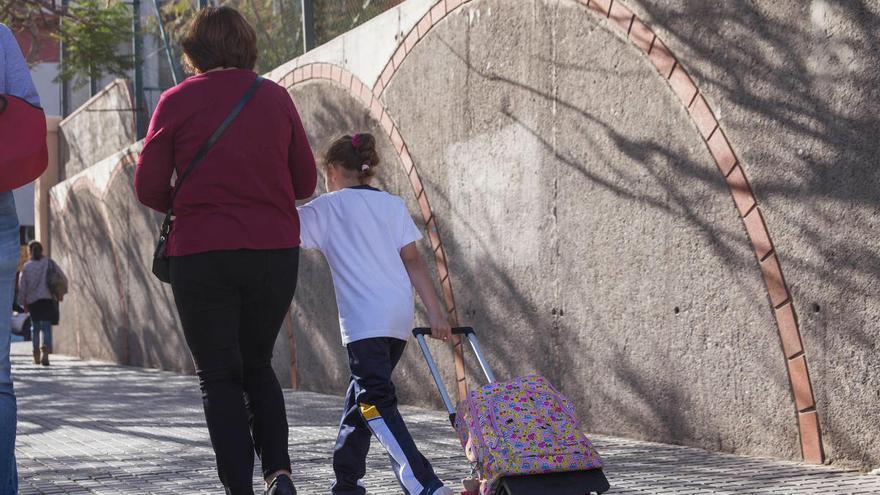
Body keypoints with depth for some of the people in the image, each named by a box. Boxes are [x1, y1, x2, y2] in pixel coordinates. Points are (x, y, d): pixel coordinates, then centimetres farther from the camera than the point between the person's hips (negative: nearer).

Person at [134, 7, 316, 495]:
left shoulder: (178, 101, -3)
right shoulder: (275, 97, 5)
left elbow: (149, 187, -3)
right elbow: (305, 183, 9)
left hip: (202, 255, -3)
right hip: (275, 253, 3)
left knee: (219, 375, 7)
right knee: (257, 365, 19)